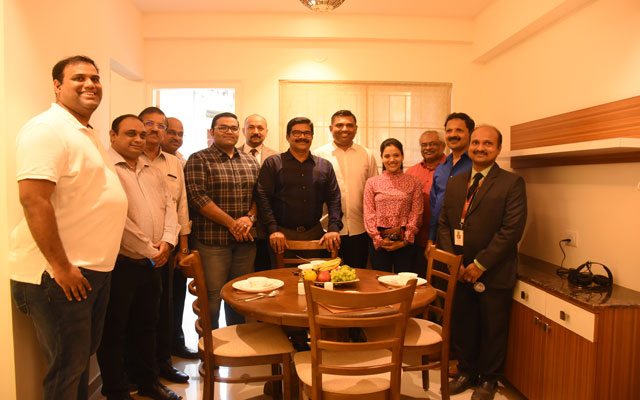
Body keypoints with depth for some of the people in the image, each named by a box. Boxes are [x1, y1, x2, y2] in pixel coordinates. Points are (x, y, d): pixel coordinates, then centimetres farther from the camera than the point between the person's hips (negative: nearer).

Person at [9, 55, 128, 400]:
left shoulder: (88, 134, 15)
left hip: (94, 269, 9)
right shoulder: (47, 128, -15)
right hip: (60, 275, -9)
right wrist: (61, 267, -23)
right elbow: (32, 199, -23)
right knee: (66, 369, 5)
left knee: (83, 356, 21)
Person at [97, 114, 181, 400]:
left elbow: (169, 206, 9)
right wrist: (149, 250, -14)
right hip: (119, 265, -7)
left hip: (152, 264, 7)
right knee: (114, 331, 8)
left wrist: (167, 241, -8)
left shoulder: (153, 173, 14)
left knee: (146, 326, 19)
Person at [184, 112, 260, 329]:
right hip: (211, 240, -4)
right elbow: (198, 197, -11)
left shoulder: (250, 161, 15)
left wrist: (250, 217, -8)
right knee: (212, 297, 0)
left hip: (245, 240, 5)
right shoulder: (198, 160, -1)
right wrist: (231, 223, -13)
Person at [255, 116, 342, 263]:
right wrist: (273, 230, -13)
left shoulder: (325, 166, 12)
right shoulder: (272, 163, 3)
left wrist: (334, 229, -6)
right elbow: (262, 197, -3)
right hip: (283, 235, -2)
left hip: (315, 235, 3)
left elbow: (334, 199, 8)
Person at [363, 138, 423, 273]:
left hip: (405, 243, 0)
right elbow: (369, 215, 2)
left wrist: (404, 241, -7)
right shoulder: (372, 183, 5)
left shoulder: (414, 182, 4)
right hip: (379, 243, 0)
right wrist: (379, 240, -6)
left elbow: (416, 214, 0)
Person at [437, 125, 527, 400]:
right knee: (461, 325, 14)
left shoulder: (512, 183, -6)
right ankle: (466, 372, 36)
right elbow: (444, 224, 8)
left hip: (494, 274, -4)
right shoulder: (455, 183, 10)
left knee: (492, 329, 11)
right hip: (460, 271, 4)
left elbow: (512, 230, -14)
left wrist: (480, 264, -15)